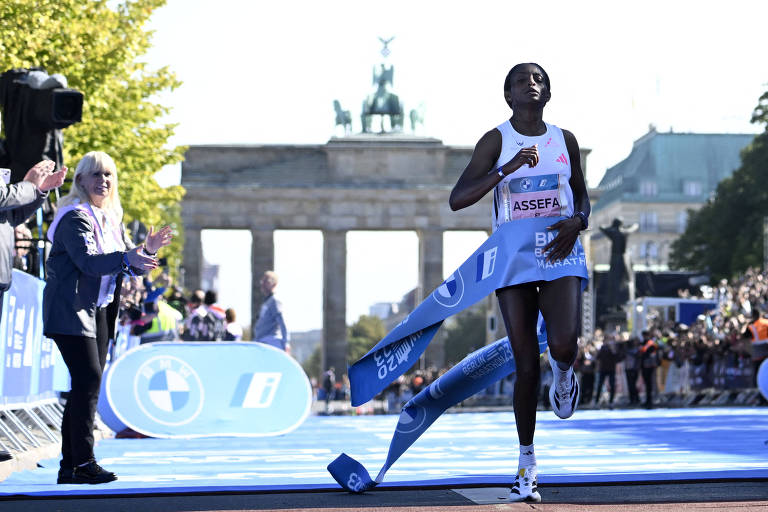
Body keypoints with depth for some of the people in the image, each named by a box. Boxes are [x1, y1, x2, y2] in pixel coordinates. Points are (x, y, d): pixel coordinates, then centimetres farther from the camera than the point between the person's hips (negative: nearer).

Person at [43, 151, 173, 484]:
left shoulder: (112, 219, 14)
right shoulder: (75, 217, -11)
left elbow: (131, 265, 13)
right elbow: (88, 260, -26)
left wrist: (147, 250, -8)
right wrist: (127, 258, -39)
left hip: (99, 312, 9)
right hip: (71, 310, -9)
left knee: (86, 385, 7)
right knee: (88, 379, -17)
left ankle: (69, 467, 10)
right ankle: (84, 463, -16)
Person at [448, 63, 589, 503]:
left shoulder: (565, 141, 8)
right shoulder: (495, 142, 0)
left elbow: (582, 195, 19)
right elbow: (458, 199, -8)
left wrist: (577, 222, -4)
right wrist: (506, 170, -20)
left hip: (560, 254, 1)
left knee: (563, 345, -22)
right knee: (526, 363, -2)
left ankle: (564, 375, 19)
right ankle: (527, 465, 12)